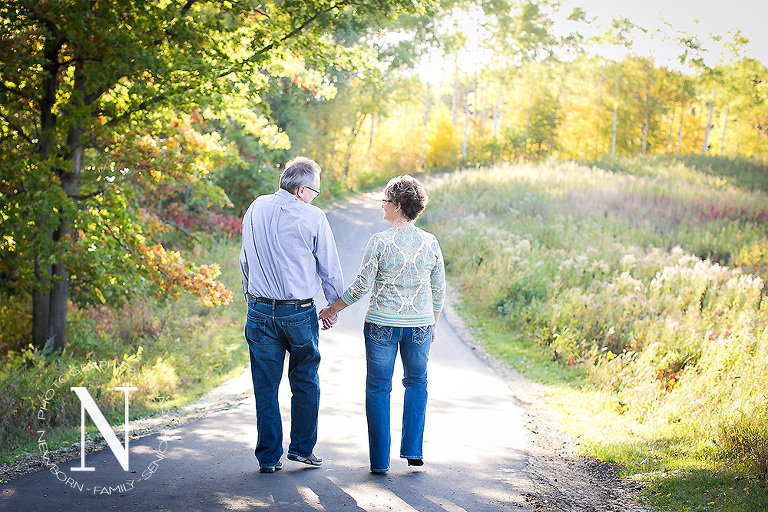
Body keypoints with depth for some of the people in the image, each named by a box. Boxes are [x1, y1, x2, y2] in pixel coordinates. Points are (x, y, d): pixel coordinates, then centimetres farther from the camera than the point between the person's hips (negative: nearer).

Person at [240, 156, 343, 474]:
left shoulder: (255, 209, 5)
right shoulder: (312, 217, -9)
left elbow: (245, 260, 14)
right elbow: (330, 267, -2)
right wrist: (334, 306, 12)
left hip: (260, 312, 4)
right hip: (299, 313, -3)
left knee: (265, 387, 8)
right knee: (305, 382, 14)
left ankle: (268, 457, 13)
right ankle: (302, 448, 19)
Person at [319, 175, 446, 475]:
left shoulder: (380, 241, -12)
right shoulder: (430, 243, -1)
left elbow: (361, 286, -10)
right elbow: (439, 292, 6)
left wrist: (331, 310, 3)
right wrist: (433, 323, 21)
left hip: (382, 325, -3)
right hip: (420, 324, 3)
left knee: (378, 388, 10)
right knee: (416, 382, 22)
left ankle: (380, 461, 11)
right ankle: (412, 450, 15)